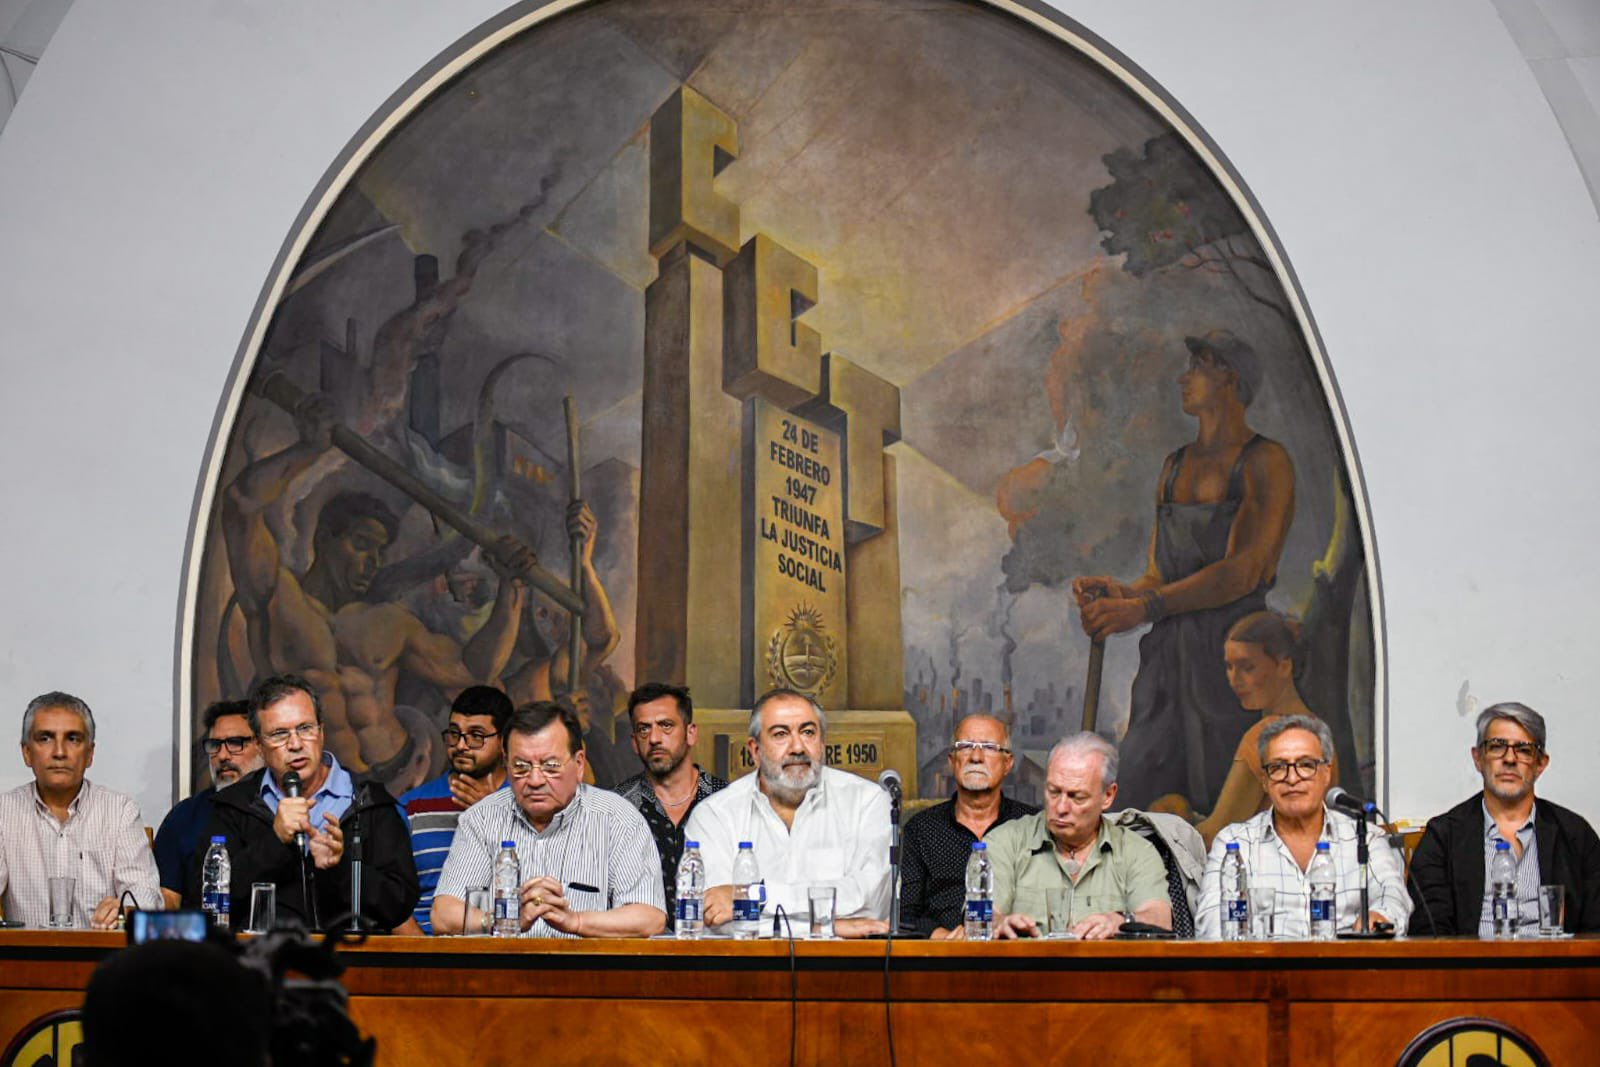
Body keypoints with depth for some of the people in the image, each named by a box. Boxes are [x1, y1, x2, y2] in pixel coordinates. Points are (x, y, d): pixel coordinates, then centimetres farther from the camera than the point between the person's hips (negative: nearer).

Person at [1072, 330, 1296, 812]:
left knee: (1221, 803, -9)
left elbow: (1242, 572, -15)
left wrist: (1144, 608, -22)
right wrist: (1120, 593, -6)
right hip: (1166, 652, 7)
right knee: (1144, 792, 1)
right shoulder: (1174, 465, 20)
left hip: (1231, 649, -7)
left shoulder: (1264, 462, -3)